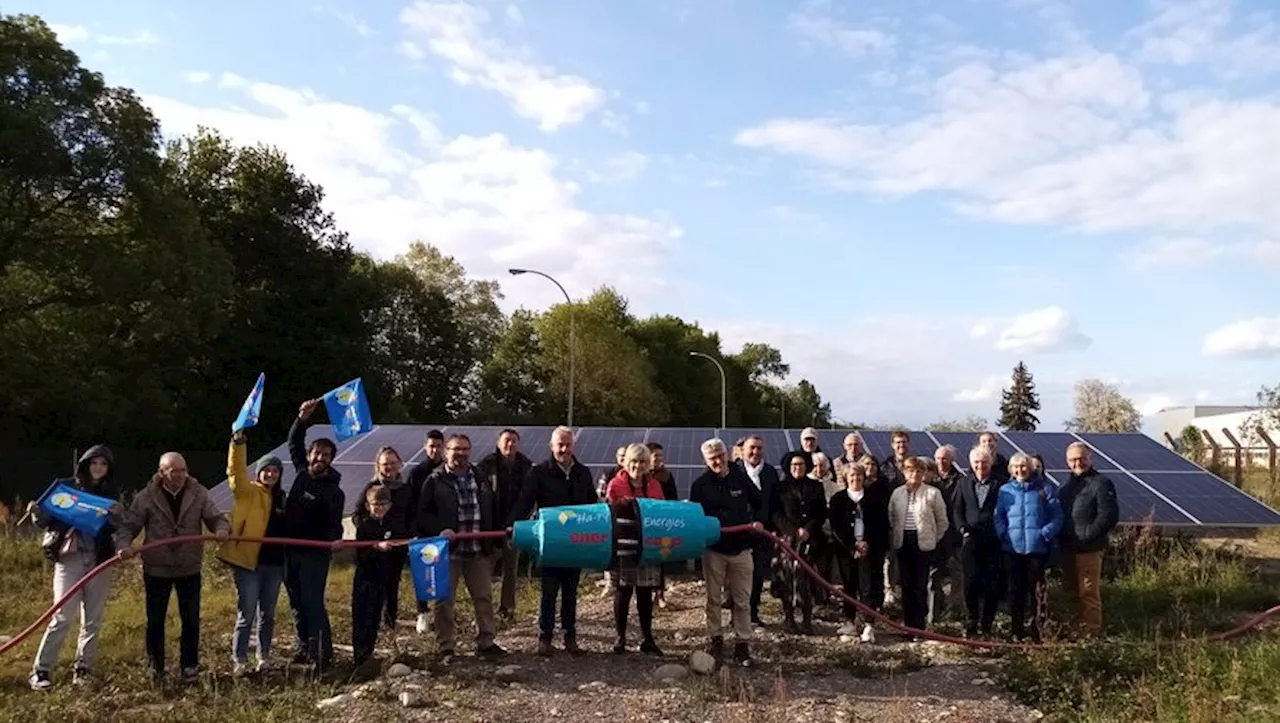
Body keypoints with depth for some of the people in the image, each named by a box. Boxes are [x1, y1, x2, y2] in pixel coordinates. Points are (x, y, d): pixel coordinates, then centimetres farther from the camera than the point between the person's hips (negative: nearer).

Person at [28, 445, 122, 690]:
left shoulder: (111, 494, 8)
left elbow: (118, 530, 3)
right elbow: (50, 522, 5)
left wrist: (116, 517, -17)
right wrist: (37, 514, -15)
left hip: (100, 561, 2)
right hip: (69, 559, -2)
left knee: (93, 620, 7)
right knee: (61, 617, -9)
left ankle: (82, 668, 18)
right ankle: (40, 670, 2)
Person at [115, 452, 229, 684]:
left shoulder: (198, 493, -6)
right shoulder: (147, 497, -9)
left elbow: (215, 517, -4)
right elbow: (128, 525, -7)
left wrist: (222, 529, -27)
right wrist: (124, 545, -28)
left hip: (189, 568, 1)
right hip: (156, 569, -1)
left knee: (191, 620, 7)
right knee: (155, 620, 10)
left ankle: (190, 665, 22)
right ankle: (156, 666, 28)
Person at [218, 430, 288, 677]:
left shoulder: (281, 498, 14)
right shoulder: (247, 492, -2)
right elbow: (236, 472, -20)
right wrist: (238, 443, -34)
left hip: (273, 563, 5)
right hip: (247, 561, -5)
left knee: (267, 614, 12)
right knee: (247, 614, -3)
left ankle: (264, 657, 23)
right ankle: (239, 661, 6)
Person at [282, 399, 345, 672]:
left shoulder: (334, 491, -10)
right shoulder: (302, 472, 5)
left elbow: (334, 525, -12)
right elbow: (294, 442, 16)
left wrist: (333, 539, -35)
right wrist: (302, 419, -1)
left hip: (315, 553, -6)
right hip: (291, 550, 6)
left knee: (313, 603, -10)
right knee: (297, 603, 12)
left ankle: (322, 653, -6)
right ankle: (303, 648, 23)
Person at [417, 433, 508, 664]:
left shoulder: (481, 478, 10)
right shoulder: (435, 481, -1)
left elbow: (493, 510, 17)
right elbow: (423, 514, -6)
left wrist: (496, 539, 11)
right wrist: (440, 530, -21)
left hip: (479, 550, 4)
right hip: (447, 549, -3)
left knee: (484, 597, 9)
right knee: (444, 601, 3)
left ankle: (486, 642, 22)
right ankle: (445, 648, 14)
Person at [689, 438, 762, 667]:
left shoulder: (741, 478, 0)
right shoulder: (700, 484, -4)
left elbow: (758, 503, 13)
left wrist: (757, 520, -3)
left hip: (741, 549, 1)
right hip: (713, 550, -1)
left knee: (742, 600, 4)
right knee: (714, 598, 10)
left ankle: (742, 644, 13)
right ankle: (716, 641, 22)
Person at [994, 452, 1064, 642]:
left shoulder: (1045, 488, 3)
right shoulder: (1005, 490, 8)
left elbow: (1057, 516, 1)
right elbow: (998, 516, 10)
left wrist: (1046, 534, -11)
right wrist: (1003, 533, -5)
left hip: (1037, 547, -2)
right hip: (1012, 547, 2)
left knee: (1037, 589, 1)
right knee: (1015, 589, 8)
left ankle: (1037, 630, 12)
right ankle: (1017, 630, 18)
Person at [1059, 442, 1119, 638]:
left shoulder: (1101, 483, -9)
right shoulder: (1068, 485, 16)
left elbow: (1109, 516, -17)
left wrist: (1086, 535, -17)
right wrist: (1062, 538, 9)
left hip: (1089, 549, -8)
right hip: (1068, 548, 8)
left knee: (1088, 592, -3)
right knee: (1072, 590, 16)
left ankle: (1091, 632, 7)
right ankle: (1078, 626, 29)